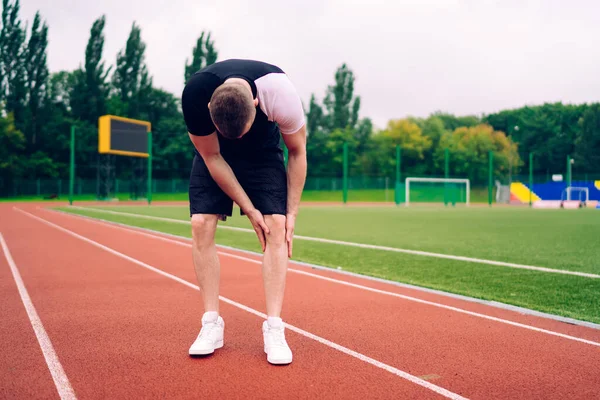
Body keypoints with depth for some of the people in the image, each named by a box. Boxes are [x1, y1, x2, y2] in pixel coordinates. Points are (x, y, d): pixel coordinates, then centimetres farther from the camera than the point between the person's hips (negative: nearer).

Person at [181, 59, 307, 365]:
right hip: (215, 152, 1)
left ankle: (274, 328, -13)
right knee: (201, 224, -15)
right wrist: (250, 210, -19)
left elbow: (297, 152, -17)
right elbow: (211, 158, -20)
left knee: (276, 226, -16)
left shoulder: (280, 94, -36)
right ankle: (211, 324, -5)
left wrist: (292, 213, -16)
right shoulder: (195, 95, -35)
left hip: (263, 153, 0)